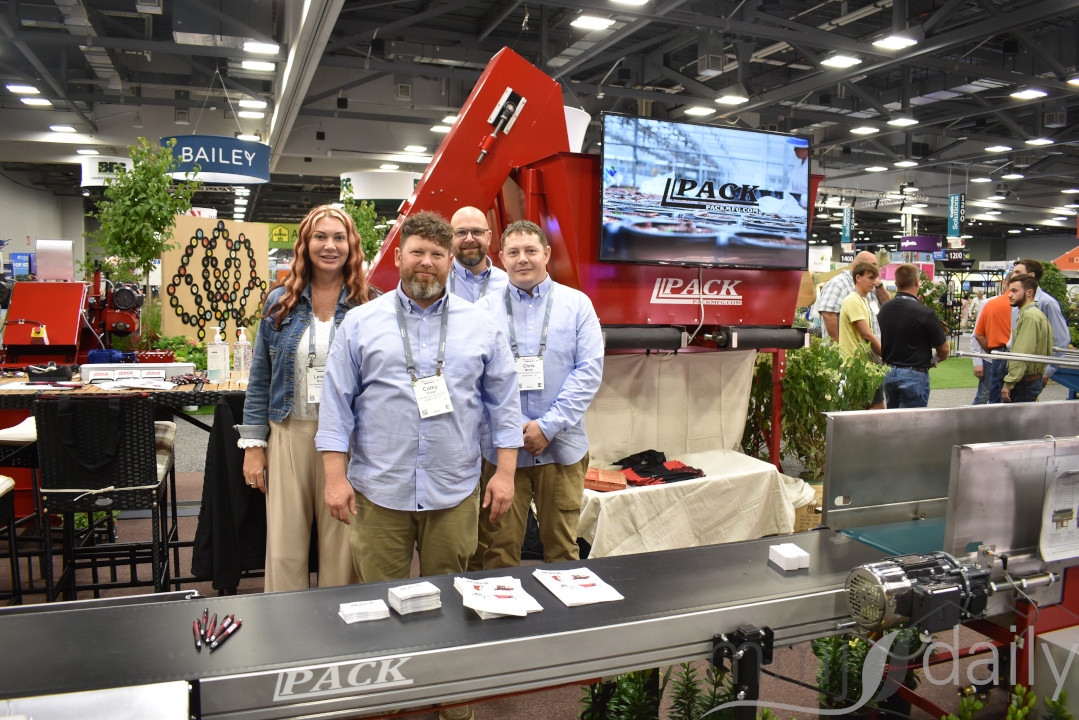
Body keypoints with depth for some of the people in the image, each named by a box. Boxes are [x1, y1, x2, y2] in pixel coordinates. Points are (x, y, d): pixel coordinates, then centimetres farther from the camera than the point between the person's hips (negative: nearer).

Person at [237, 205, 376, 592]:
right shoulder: (280, 303, 6)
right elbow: (260, 379, 9)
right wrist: (253, 445, 4)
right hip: (289, 434, 2)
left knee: (341, 549, 7)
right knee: (284, 550, 6)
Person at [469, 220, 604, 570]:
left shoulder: (577, 304, 3)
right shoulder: (485, 309, 4)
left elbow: (589, 370, -3)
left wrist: (548, 427, -10)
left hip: (562, 447, 0)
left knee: (562, 547, 10)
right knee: (499, 547, 6)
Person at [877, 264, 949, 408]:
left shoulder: (884, 310, 0)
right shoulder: (926, 313, -17)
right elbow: (943, 349, -6)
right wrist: (936, 359, 16)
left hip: (888, 374, 6)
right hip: (914, 376, -6)